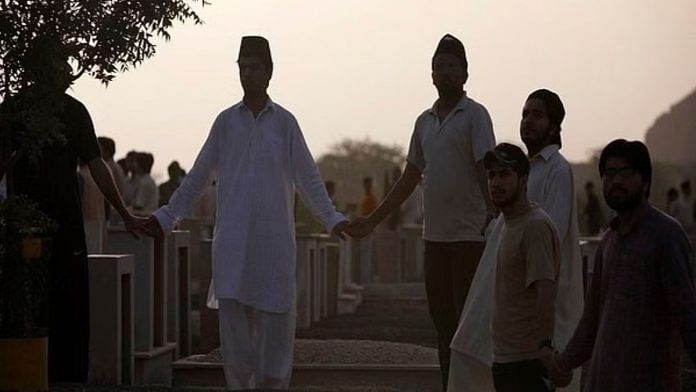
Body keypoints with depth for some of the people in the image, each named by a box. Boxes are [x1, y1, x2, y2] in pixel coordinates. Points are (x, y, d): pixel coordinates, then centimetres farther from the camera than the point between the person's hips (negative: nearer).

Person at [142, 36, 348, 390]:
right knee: (232, 306, -7)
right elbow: (198, 176, 13)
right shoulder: (226, 121, 9)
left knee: (274, 309, -1)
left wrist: (331, 218, -2)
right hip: (233, 236, 1)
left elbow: (307, 178, 7)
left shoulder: (284, 122, 7)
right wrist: (166, 216, 10)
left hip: (274, 234, -1)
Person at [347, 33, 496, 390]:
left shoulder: (474, 115, -3)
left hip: (468, 236, -7)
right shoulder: (425, 121, 16)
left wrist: (492, 214, -26)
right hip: (434, 236, 7)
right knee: (441, 318, 9)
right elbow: (409, 179, 22)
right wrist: (373, 220, 23)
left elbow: (486, 170, -12)